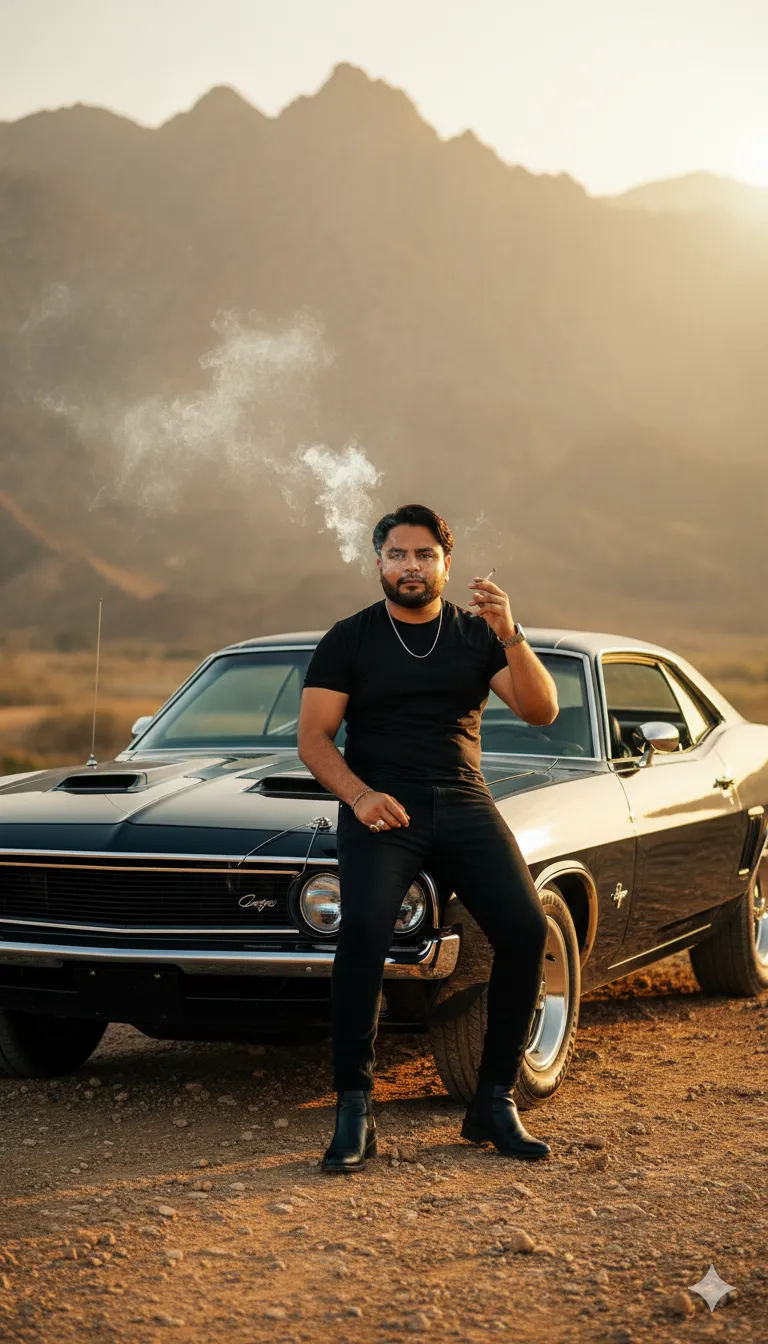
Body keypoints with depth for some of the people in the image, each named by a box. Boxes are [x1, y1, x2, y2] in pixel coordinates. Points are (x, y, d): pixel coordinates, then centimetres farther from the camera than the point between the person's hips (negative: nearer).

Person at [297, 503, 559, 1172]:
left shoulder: (477, 634, 11)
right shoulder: (349, 639, 6)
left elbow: (542, 711, -1)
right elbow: (313, 739, 1)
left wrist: (511, 636, -17)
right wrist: (358, 795, -17)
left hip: (464, 802, 2)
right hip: (380, 806, -2)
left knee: (526, 927, -19)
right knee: (364, 928, -29)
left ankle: (494, 1103, -6)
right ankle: (354, 1111, -22)